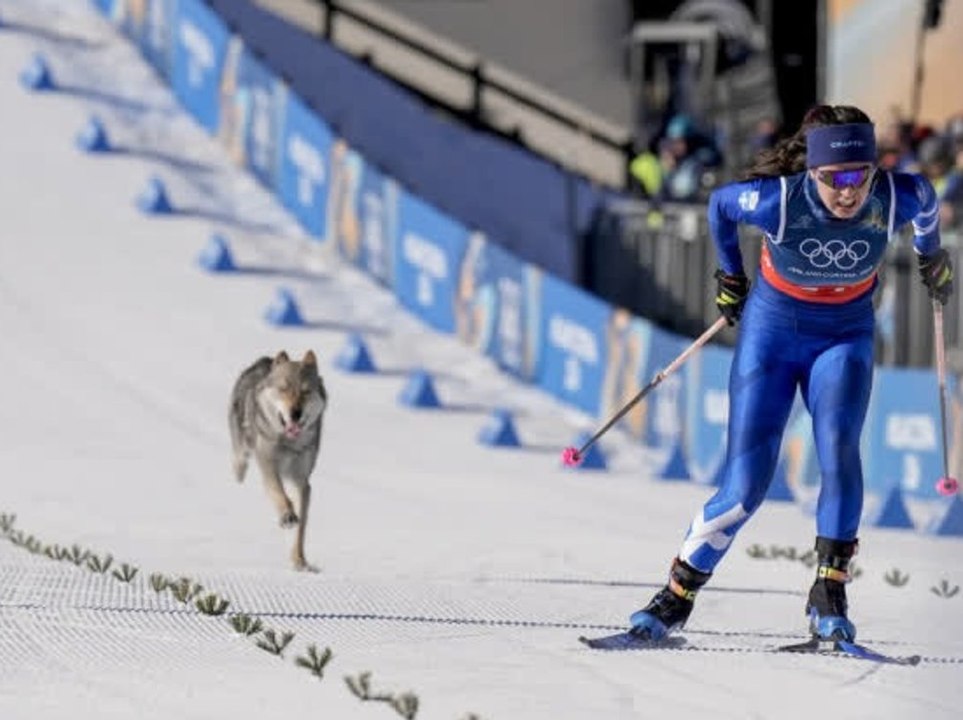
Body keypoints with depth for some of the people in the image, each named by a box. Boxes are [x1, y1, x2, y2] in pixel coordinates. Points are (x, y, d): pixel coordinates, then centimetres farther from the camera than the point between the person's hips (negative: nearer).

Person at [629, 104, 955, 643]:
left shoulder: (896, 199, -24)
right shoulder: (777, 200, -29)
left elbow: (927, 199, 2)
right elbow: (720, 204, -6)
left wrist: (932, 256, 21)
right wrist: (731, 276, 10)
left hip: (844, 334, 1)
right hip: (773, 329, -1)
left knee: (839, 449, -26)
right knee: (747, 483, -7)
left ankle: (830, 596, -17)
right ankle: (679, 594, 11)